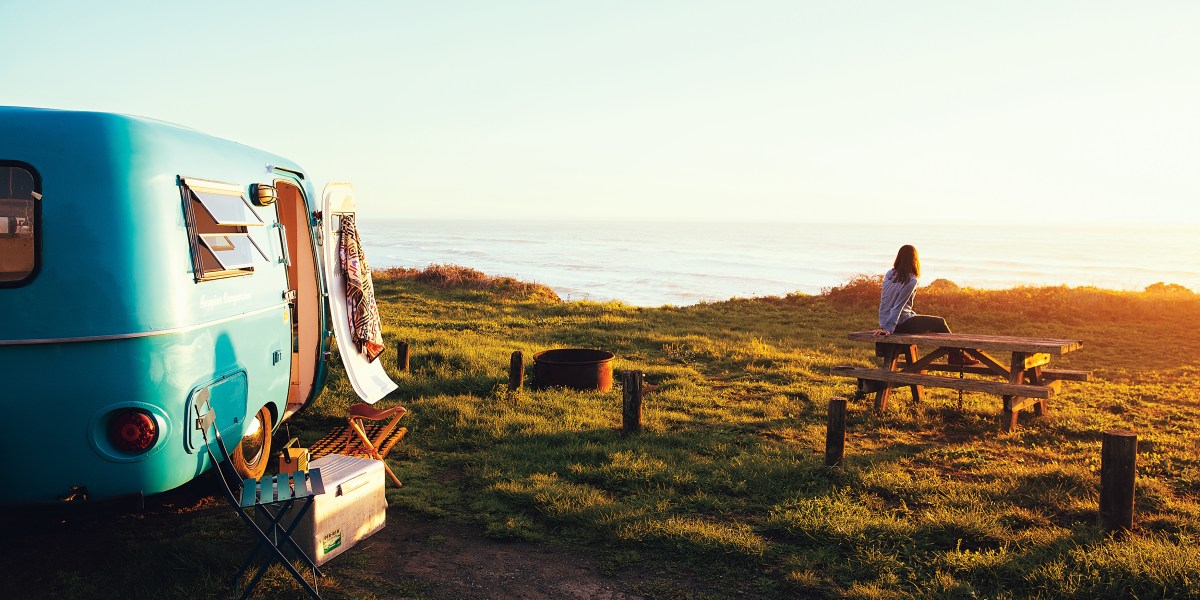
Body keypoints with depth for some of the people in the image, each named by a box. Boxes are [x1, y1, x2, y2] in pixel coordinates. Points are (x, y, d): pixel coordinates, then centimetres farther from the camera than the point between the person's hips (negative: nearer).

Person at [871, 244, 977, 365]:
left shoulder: (889, 274, 3)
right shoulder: (911, 281, -17)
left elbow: (884, 301, 7)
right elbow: (898, 306, -20)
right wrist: (888, 328, -19)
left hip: (885, 321, 8)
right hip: (902, 324, -8)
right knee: (940, 323, 10)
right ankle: (957, 356, 24)